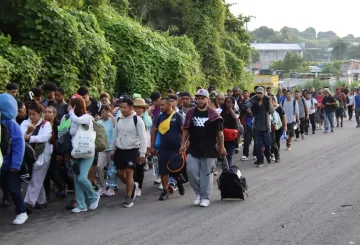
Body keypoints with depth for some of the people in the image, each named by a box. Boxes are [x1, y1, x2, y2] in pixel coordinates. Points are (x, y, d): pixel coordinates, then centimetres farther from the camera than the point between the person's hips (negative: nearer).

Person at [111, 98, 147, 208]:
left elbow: (142, 138, -11)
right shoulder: (119, 119, 6)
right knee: (120, 173, 7)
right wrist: (113, 150, 16)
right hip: (120, 150, 6)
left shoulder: (137, 120, -11)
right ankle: (132, 187, 34)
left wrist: (142, 153, -14)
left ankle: (129, 198, -1)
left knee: (129, 172, -9)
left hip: (132, 150, -6)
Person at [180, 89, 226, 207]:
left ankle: (205, 197, 15)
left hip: (209, 150, -3)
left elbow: (219, 133, 0)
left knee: (206, 174, 3)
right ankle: (198, 192, 19)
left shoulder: (213, 114, -3)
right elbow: (186, 130, 12)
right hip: (193, 150, 3)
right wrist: (183, 144, 6)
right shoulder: (190, 113, 6)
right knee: (191, 171, -2)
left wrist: (221, 147, -1)